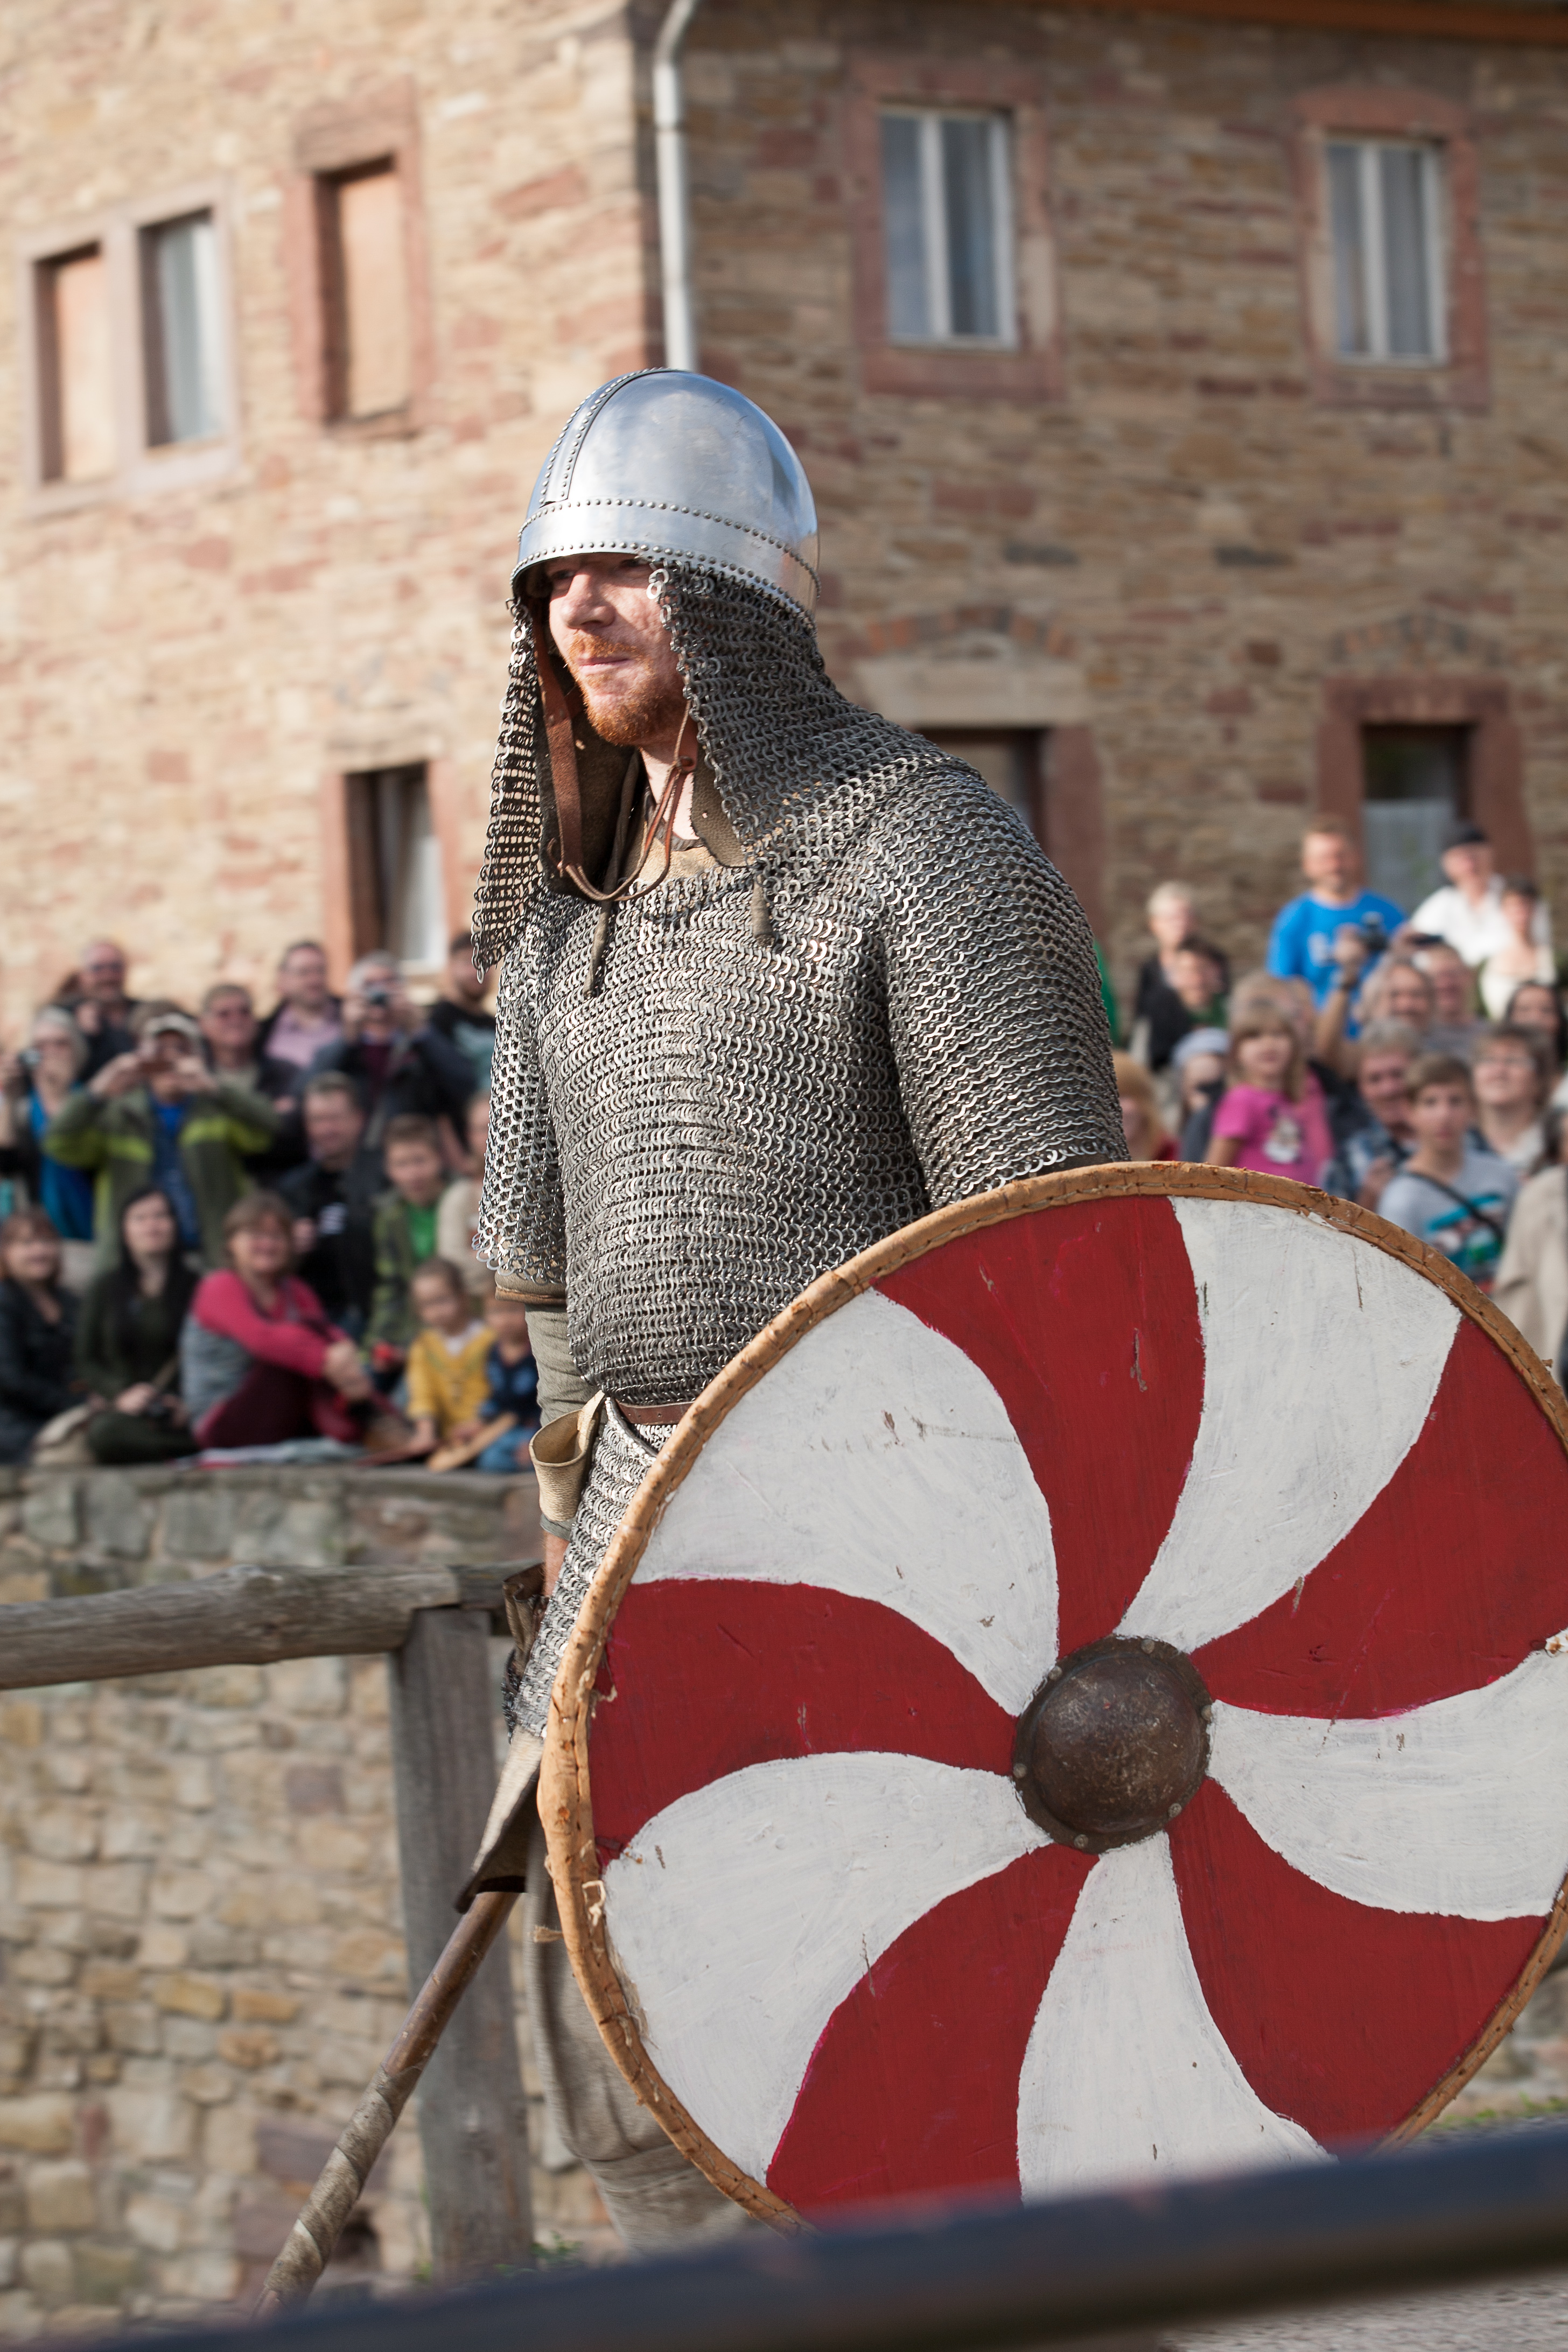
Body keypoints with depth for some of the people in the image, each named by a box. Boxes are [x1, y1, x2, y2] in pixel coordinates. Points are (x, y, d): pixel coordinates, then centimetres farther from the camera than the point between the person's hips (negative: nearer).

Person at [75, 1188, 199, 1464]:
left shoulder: (194, 1289, 11)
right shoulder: (104, 1289, 13)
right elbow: (86, 1363, 11)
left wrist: (185, 1401, -12)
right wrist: (121, 1393, -9)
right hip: (122, 1409, 2)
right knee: (105, 1432, -39)